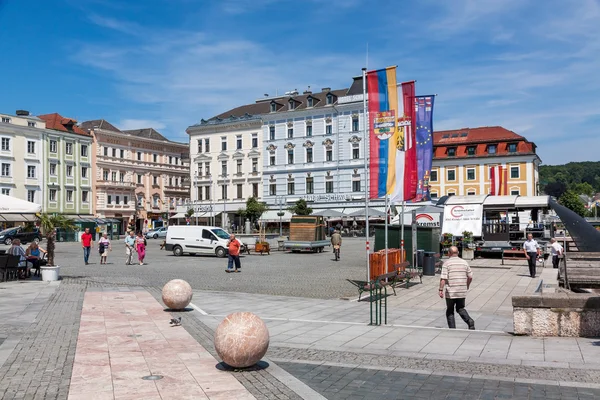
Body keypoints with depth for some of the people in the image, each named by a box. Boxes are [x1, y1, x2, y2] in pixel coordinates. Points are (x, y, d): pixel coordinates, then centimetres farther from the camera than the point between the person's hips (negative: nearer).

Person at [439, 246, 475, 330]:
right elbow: (470, 277, 8)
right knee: (460, 309, 18)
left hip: (450, 292, -4)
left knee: (450, 311, 11)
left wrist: (441, 290, -11)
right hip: (462, 292, 4)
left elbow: (443, 278, -15)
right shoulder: (464, 262, 6)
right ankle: (470, 321, -5)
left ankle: (452, 329, 7)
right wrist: (467, 287, 23)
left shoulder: (446, 263, -7)